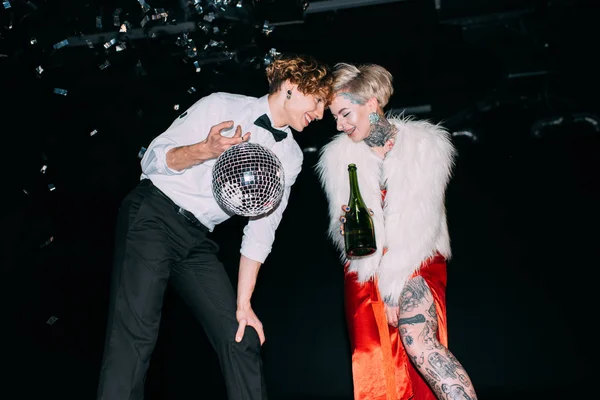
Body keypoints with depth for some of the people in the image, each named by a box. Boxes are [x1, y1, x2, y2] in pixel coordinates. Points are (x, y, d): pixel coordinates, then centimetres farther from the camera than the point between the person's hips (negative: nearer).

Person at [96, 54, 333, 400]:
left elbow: (262, 228, 5)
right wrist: (206, 150, -25)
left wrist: (243, 303, -1)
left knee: (241, 338, -2)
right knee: (136, 332, -18)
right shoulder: (222, 106, -4)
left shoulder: (290, 156, 9)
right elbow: (152, 159, -6)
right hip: (153, 215, -5)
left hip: (199, 240, 5)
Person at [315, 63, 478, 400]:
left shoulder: (425, 144, -6)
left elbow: (422, 220, -12)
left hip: (416, 262, -3)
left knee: (417, 340, -28)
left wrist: (394, 284, -16)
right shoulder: (338, 156, 3)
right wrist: (347, 227, -17)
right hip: (367, 267, 3)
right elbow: (342, 226, 8)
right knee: (376, 371, -6)